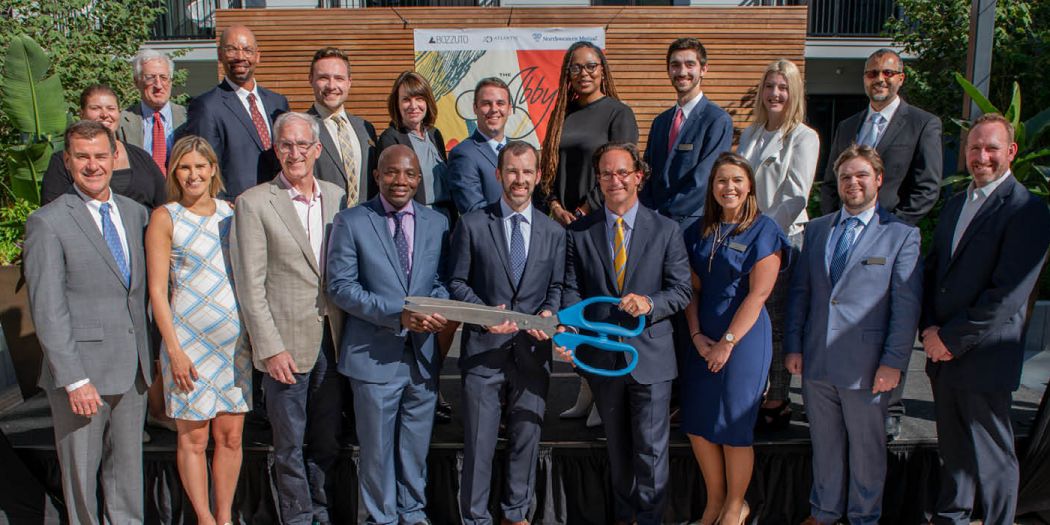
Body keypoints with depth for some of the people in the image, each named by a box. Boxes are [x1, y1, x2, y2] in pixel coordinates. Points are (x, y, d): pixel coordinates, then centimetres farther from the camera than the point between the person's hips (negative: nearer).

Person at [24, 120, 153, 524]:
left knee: (128, 464, 15)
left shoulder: (134, 212, 8)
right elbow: (47, 311, -13)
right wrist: (75, 380, -16)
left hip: (132, 368, 5)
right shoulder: (48, 222, -9)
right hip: (81, 372, -5)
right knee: (80, 469, 10)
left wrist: (151, 355, 10)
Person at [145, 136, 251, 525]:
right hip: (188, 340, -3)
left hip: (236, 339, 4)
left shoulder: (230, 212, 8)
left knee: (231, 435, 7)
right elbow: (157, 290, -6)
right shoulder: (165, 218, -4)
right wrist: (174, 350, -11)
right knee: (193, 437, 5)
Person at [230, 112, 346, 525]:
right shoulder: (254, 203, -6)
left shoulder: (337, 198, 7)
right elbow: (251, 285, -8)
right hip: (287, 343, -4)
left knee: (328, 441, 15)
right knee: (290, 446, 8)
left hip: (332, 340, 4)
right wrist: (270, 348, -12)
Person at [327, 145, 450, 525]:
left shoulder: (437, 223, 6)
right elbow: (340, 286, -10)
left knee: (416, 446, 17)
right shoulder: (351, 222, -5)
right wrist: (396, 315, -20)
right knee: (378, 448, 10)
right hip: (375, 354, -3)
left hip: (423, 354, 3)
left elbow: (441, 280, 10)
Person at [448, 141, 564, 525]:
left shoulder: (554, 232, 7)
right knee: (479, 440, 4)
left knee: (527, 437, 13)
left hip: (533, 349, 3)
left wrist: (550, 312, -10)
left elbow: (556, 286, 11)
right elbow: (457, 282, 1)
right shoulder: (472, 225, -1)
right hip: (483, 348, -2)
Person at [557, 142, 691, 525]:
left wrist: (650, 303, -22)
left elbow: (681, 290, -2)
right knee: (617, 446, 18)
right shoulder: (579, 232, 2)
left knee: (651, 447, 3)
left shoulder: (666, 230, -1)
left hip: (650, 355, -2)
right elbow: (572, 289, -1)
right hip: (601, 356, 2)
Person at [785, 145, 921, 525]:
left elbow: (907, 305, -8)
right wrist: (794, 346, 4)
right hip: (816, 361, 4)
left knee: (866, 449, 12)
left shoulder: (902, 234, -4)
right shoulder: (816, 230, 9)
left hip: (866, 365, -4)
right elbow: (800, 292, 10)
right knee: (824, 444, 18)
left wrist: (893, 362, -12)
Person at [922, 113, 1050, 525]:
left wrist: (952, 338, -16)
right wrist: (929, 329, -1)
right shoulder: (954, 205, 14)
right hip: (943, 352, 7)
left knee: (992, 457, 5)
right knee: (952, 449, 20)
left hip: (985, 357, -7)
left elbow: (1008, 293, -18)